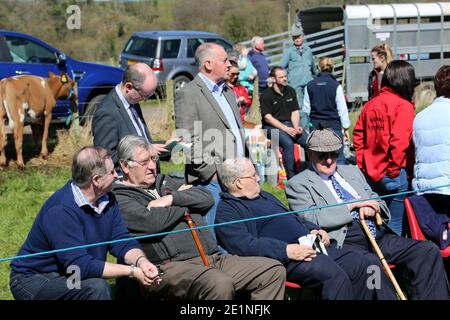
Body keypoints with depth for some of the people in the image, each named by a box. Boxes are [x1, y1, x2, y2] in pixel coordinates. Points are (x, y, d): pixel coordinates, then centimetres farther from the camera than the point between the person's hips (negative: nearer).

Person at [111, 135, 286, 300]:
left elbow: (206, 198, 15)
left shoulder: (164, 182, 26)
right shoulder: (120, 198, 2)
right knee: (220, 284, -39)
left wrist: (172, 198, -1)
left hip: (213, 257, 8)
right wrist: (185, 203, 4)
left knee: (274, 270, -3)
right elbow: (153, 223, -16)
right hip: (171, 265, -8)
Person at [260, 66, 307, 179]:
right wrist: (286, 129, -19)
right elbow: (268, 118, -12)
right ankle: (291, 177, -27)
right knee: (288, 143, -33)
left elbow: (295, 111, 12)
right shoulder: (266, 95, -7)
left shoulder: (291, 91, 12)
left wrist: (296, 127, -8)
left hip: (289, 124, 5)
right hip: (272, 126, -5)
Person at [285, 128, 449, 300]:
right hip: (343, 243, -6)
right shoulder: (298, 184, 6)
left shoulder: (352, 171, 26)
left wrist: (371, 207, 1)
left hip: (378, 236, 7)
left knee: (428, 250, -13)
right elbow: (311, 219, -9)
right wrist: (352, 204, -9)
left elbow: (376, 200, 28)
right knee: (371, 264, -38)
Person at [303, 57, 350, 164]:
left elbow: (306, 110, 6)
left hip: (315, 127, 3)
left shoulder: (309, 86, 0)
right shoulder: (336, 86, -9)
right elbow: (342, 109, -5)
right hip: (333, 126, -3)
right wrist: (346, 128, 4)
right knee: (339, 157, 2)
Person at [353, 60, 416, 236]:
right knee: (395, 227, 1)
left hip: (370, 174, 7)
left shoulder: (370, 104, 6)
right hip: (394, 175, -7)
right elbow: (400, 141, -20)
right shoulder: (403, 105, -12)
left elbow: (358, 135, 8)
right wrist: (394, 170, -10)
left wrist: (363, 165, 12)